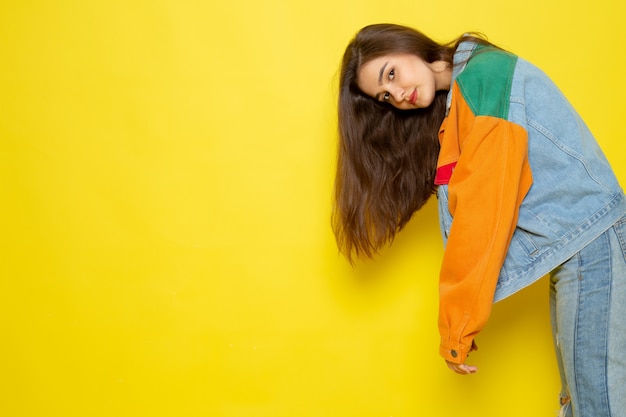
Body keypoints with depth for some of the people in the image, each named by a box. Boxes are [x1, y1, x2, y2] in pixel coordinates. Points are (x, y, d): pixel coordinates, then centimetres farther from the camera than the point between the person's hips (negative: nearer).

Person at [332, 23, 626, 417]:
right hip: (568, 254, 9)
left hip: (592, 247, -9)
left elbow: (485, 208, -19)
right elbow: (467, 208, 10)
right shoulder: (453, 107, 15)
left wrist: (457, 328, -16)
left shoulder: (486, 72, -12)